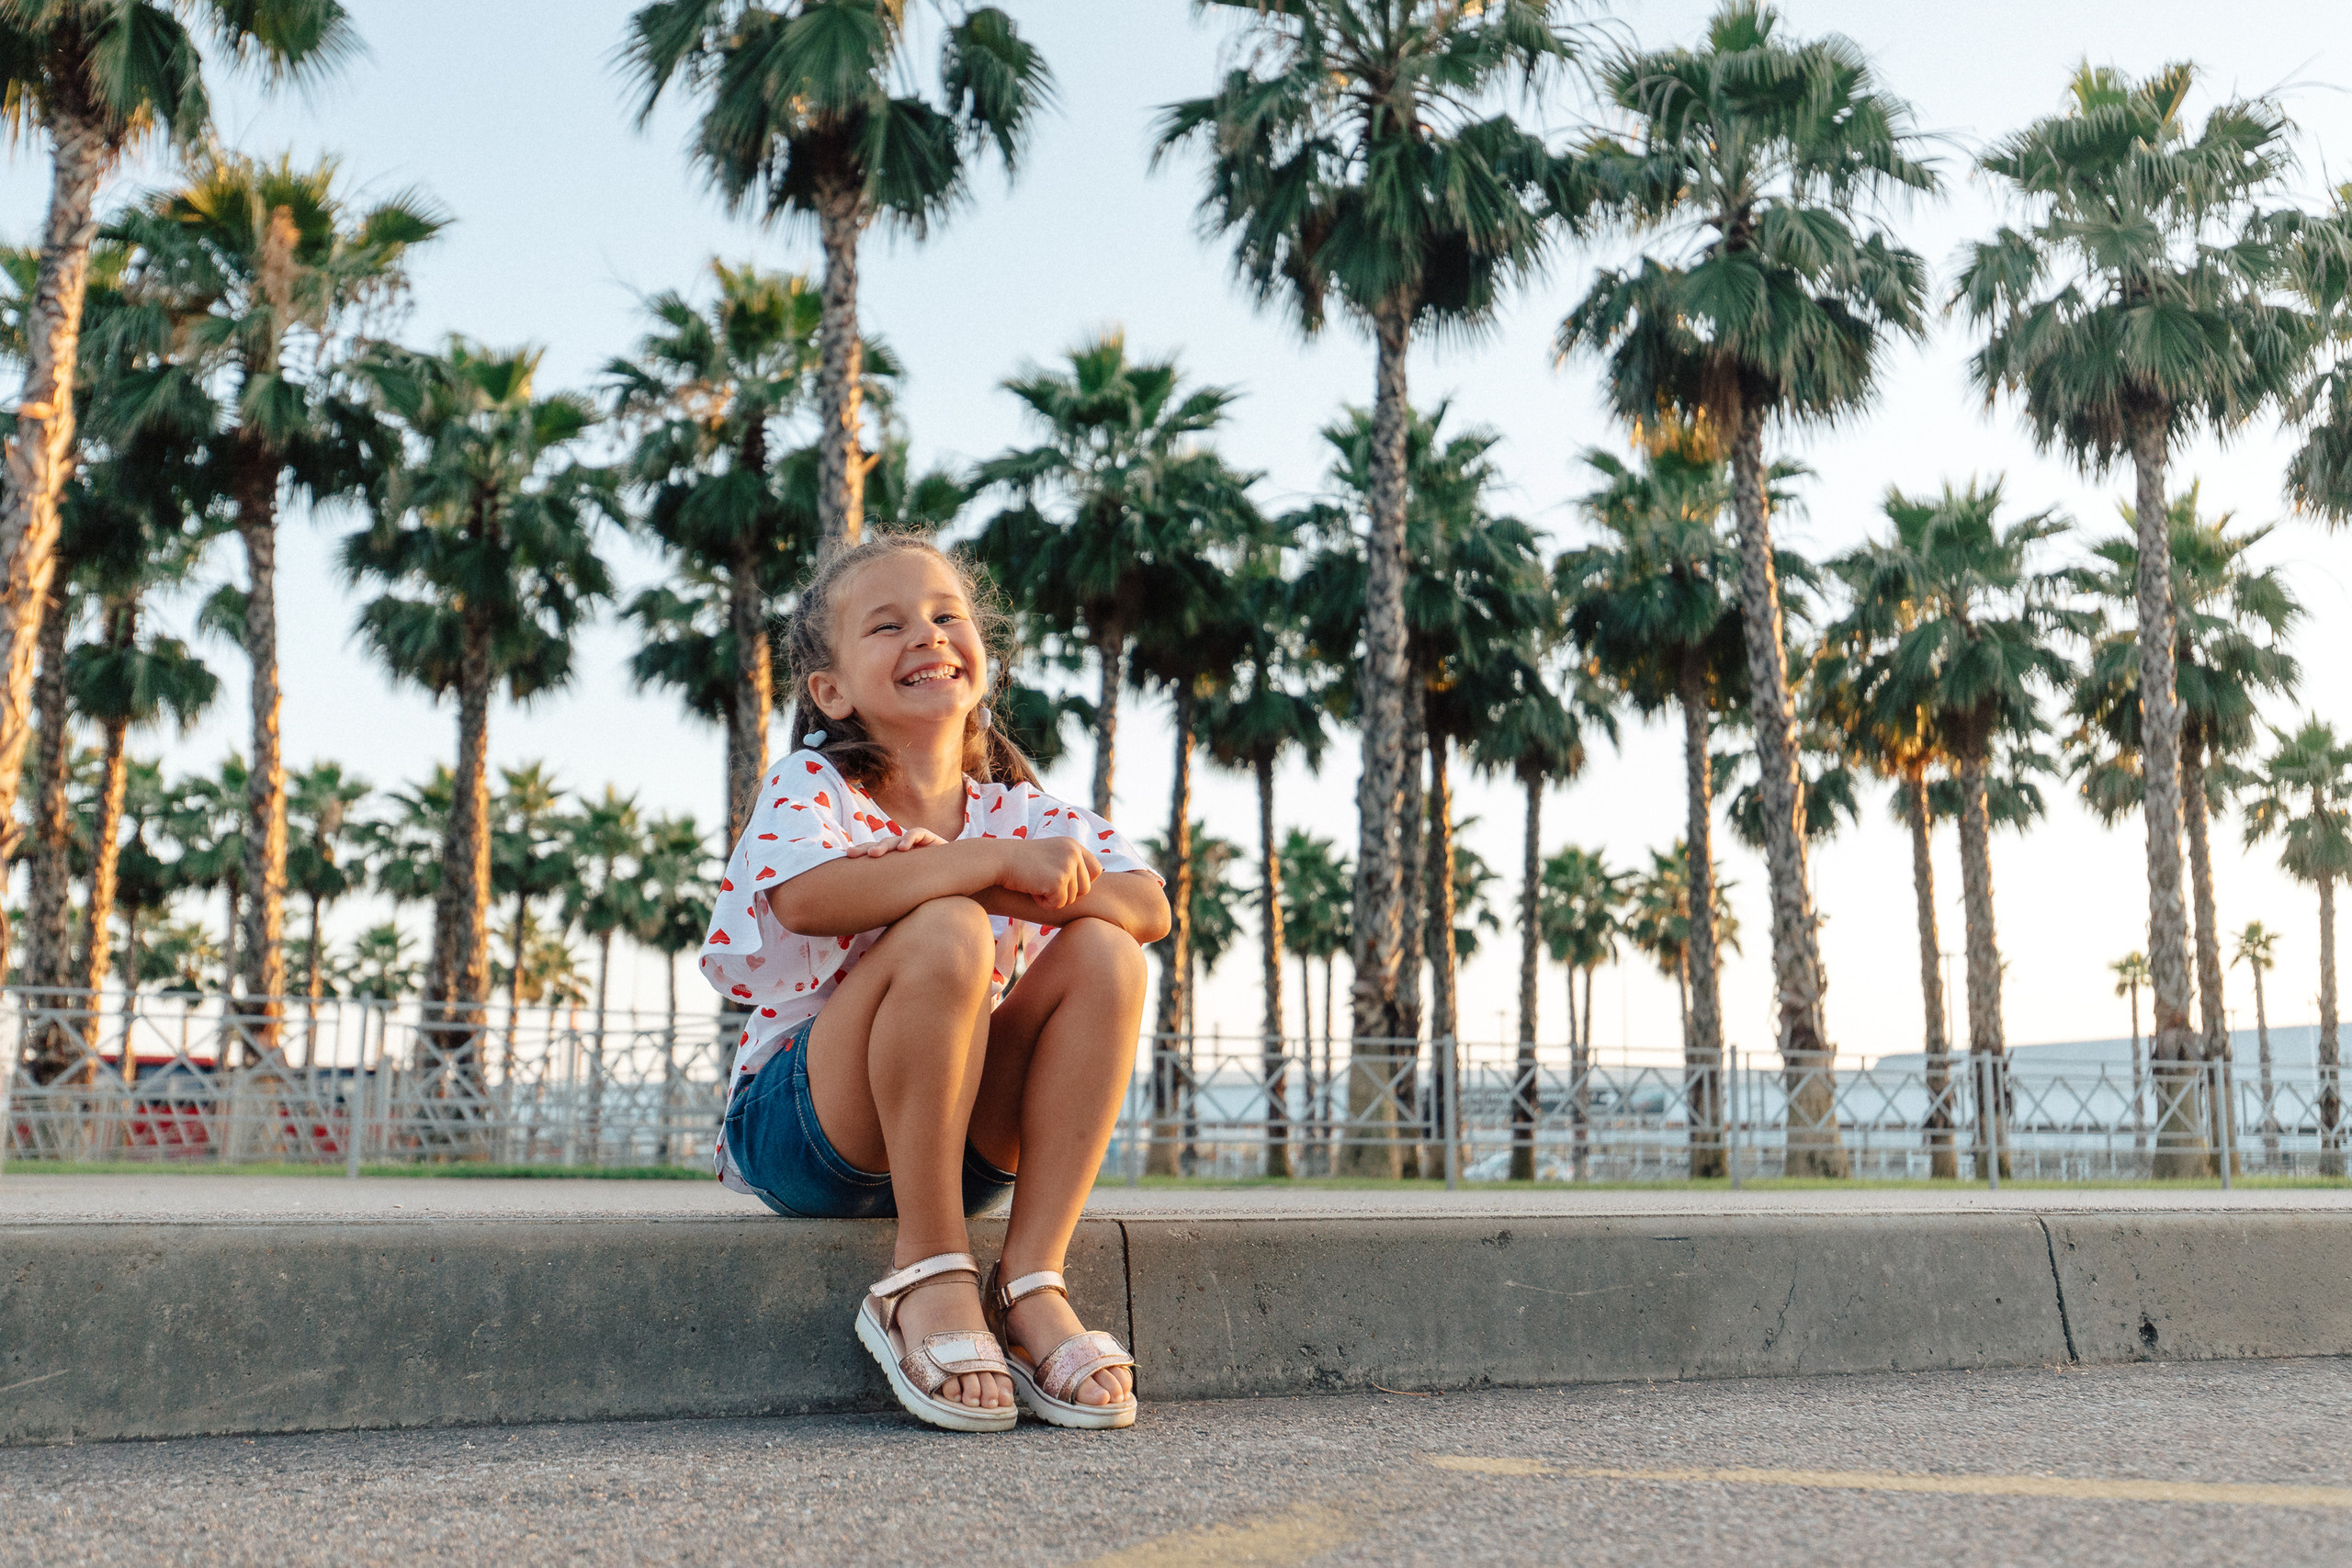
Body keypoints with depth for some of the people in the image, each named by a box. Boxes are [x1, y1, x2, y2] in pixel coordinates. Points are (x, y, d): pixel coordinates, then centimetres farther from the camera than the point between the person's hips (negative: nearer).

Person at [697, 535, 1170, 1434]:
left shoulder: (1023, 813, 6)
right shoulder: (811, 785, -5)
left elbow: (1149, 906, -11)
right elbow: (805, 898, -29)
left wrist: (992, 888, -24)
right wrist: (991, 864, -27)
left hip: (963, 1146, 4)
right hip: (797, 1132, -4)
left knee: (1105, 955, -18)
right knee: (944, 932, -30)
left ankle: (1031, 1282, -17)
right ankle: (926, 1275, -21)